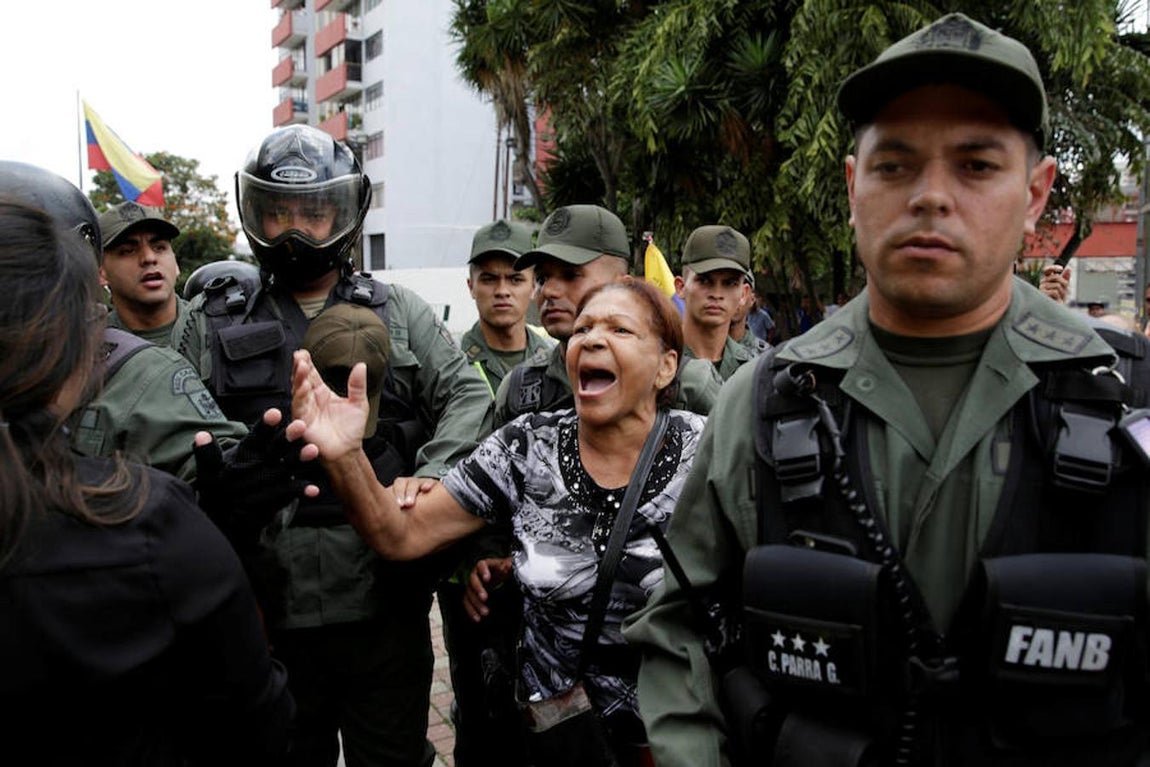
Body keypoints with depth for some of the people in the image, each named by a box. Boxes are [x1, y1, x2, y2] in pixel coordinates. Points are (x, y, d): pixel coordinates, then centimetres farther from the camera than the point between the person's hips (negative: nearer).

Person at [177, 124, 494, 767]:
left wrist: (434, 474, -17)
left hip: (386, 609, 0)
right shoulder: (214, 325, 7)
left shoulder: (398, 312, 7)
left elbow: (467, 395, 0)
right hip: (269, 613, 1)